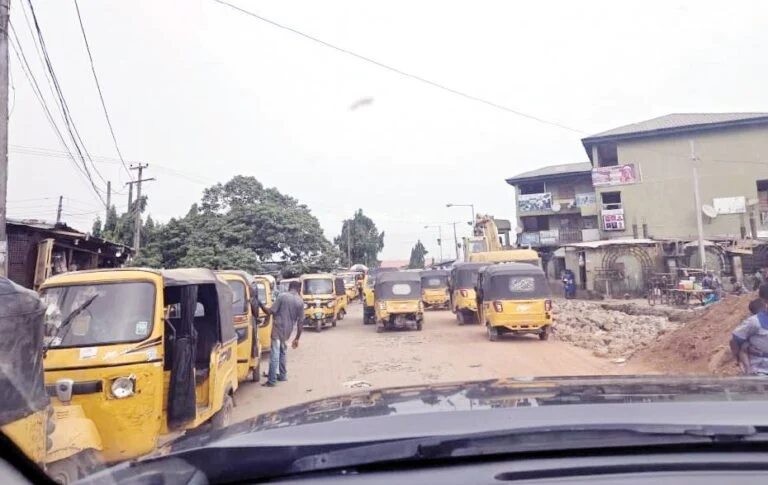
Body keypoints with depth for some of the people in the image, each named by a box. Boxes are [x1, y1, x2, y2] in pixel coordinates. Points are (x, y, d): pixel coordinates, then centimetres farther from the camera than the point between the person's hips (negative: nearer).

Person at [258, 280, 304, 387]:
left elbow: (271, 312, -9)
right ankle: (283, 375, 32)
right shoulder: (300, 302, 2)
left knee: (274, 354, -2)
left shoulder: (282, 296, -8)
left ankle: (272, 381, -1)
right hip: (287, 331, 4)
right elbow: (300, 322, 3)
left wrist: (261, 305, 7)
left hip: (278, 329, -4)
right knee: (282, 353, 23)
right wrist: (297, 338, 8)